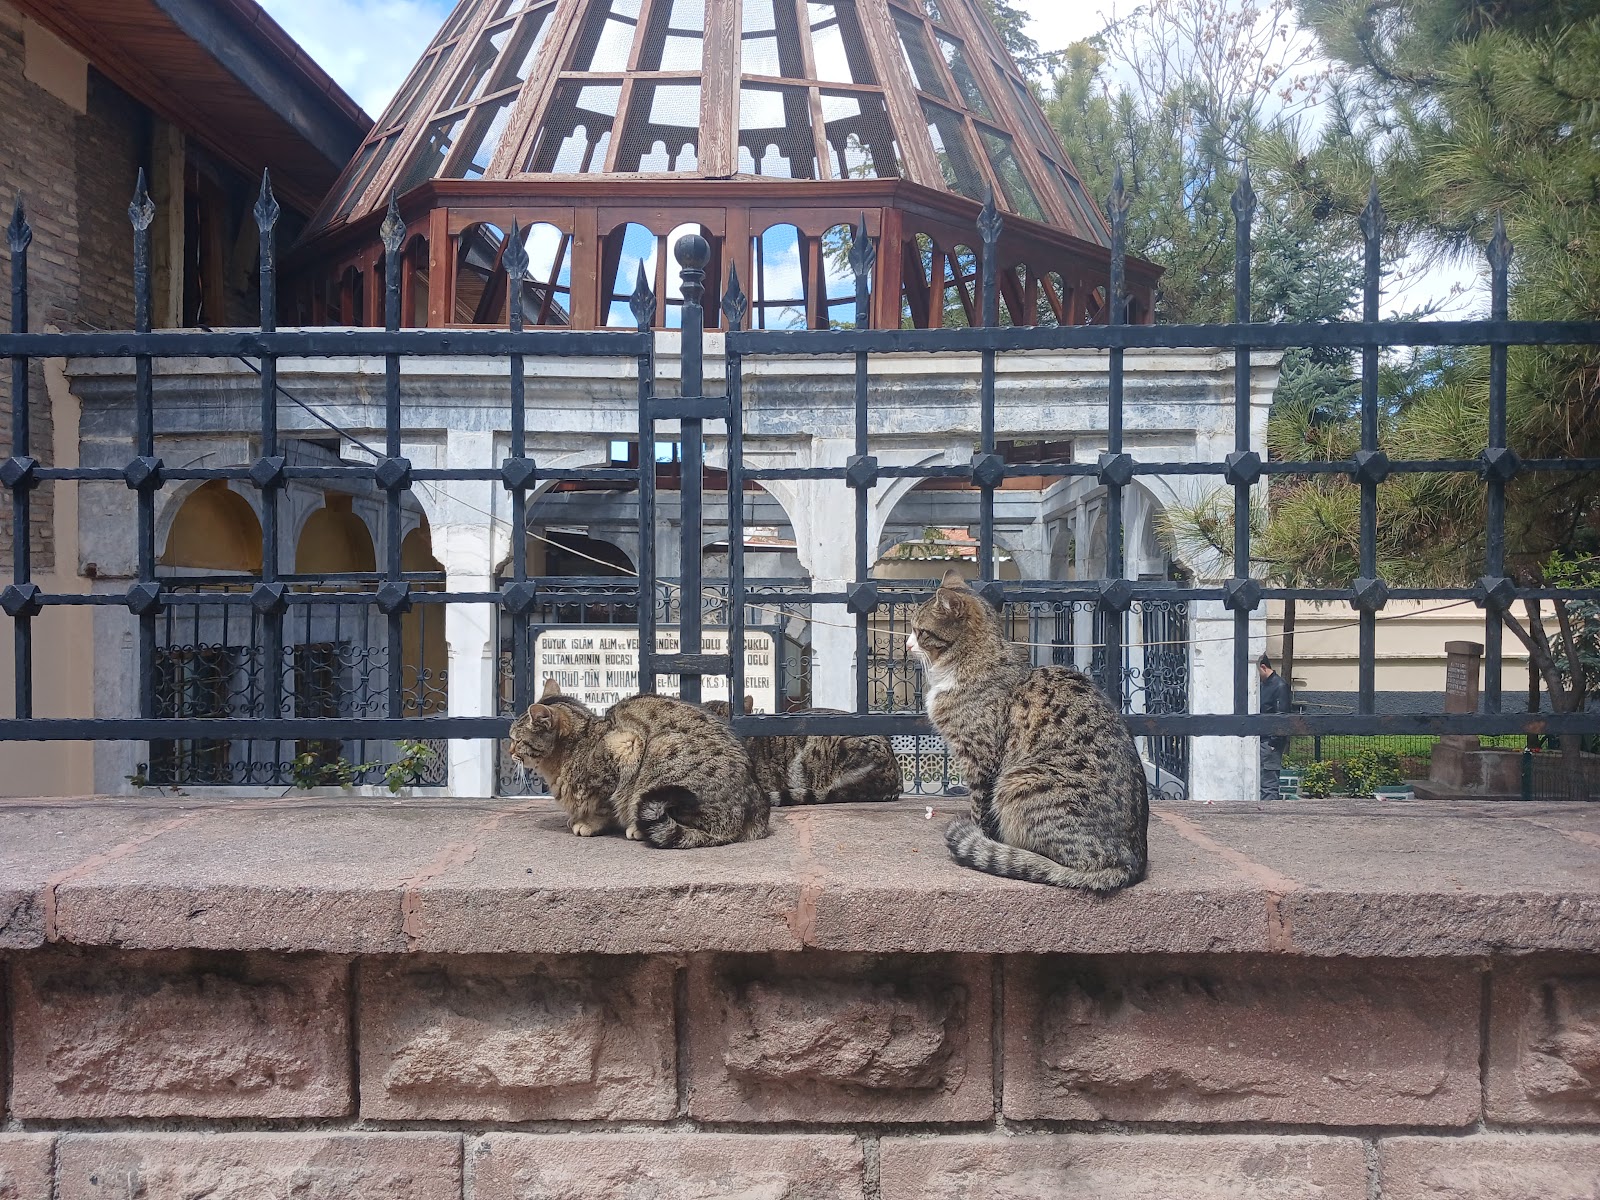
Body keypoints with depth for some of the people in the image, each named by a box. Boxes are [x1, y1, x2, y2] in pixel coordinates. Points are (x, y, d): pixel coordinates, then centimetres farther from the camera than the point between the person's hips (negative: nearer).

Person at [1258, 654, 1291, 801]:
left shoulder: (1280, 686, -10)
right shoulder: (1262, 685, 18)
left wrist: (1274, 743, -17)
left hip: (1270, 742, -9)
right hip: (1260, 741, 9)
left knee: (1269, 784, -7)